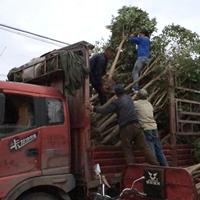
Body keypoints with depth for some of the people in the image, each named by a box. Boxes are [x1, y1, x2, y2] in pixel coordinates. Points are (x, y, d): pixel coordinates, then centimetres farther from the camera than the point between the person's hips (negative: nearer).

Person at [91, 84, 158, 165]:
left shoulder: (116, 102, -1)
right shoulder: (129, 98, 17)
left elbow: (104, 110, -2)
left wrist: (94, 108, 12)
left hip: (125, 128, -5)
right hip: (135, 125, 5)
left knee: (128, 150, 5)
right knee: (144, 146, 6)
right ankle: (155, 165, 5)